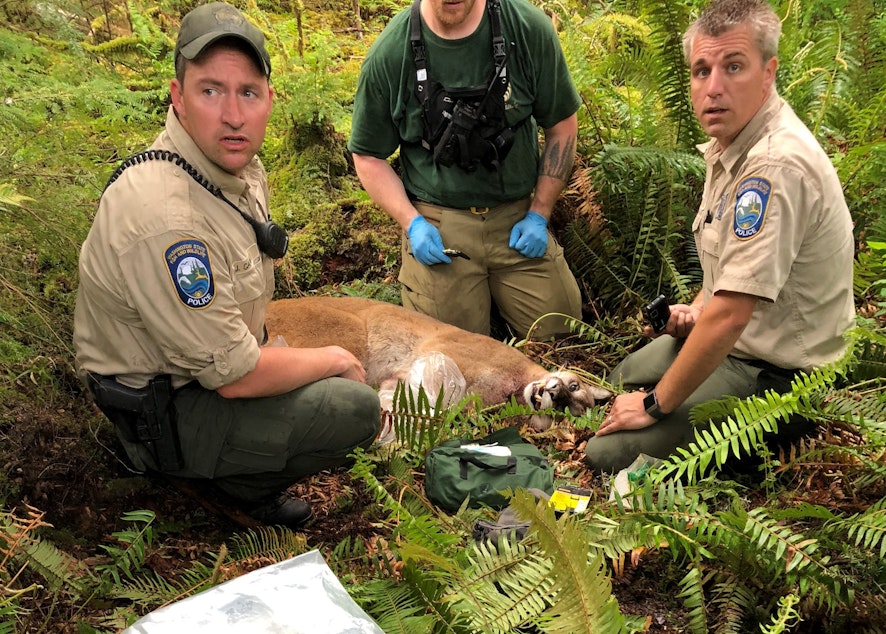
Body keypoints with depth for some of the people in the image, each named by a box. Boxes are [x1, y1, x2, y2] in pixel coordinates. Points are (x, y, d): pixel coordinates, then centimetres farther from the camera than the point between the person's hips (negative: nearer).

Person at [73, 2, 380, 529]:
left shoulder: (242, 165, -3)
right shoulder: (164, 217, -34)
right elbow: (235, 376, -26)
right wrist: (333, 360, -12)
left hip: (212, 362, 9)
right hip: (159, 414, -9)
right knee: (356, 408, -18)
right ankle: (243, 482, 3)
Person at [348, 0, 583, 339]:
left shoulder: (528, 28, -7)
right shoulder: (388, 54, -9)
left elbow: (562, 125, 3)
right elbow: (368, 156, 2)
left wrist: (539, 214, -1)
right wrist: (411, 223, -10)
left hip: (518, 219, 2)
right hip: (436, 227, -1)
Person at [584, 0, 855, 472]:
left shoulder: (775, 166, -31)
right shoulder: (730, 142, 3)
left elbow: (730, 315, -32)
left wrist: (656, 405, -21)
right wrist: (698, 309, 4)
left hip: (771, 376, -10)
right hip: (734, 343, 10)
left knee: (609, 453, -15)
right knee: (621, 380, 27)